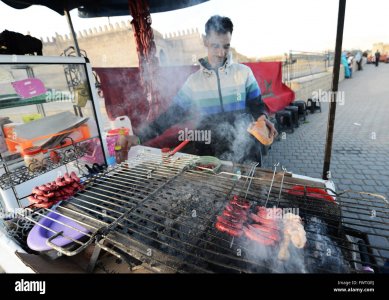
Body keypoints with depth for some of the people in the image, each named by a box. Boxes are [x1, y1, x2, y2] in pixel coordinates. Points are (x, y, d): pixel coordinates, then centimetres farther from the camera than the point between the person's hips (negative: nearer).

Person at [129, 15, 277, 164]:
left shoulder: (244, 72, -1)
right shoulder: (194, 80, 0)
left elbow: (256, 104, 7)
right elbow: (173, 113, 0)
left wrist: (262, 117, -16)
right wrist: (141, 136, -7)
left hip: (244, 153, 0)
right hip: (208, 155, 0)